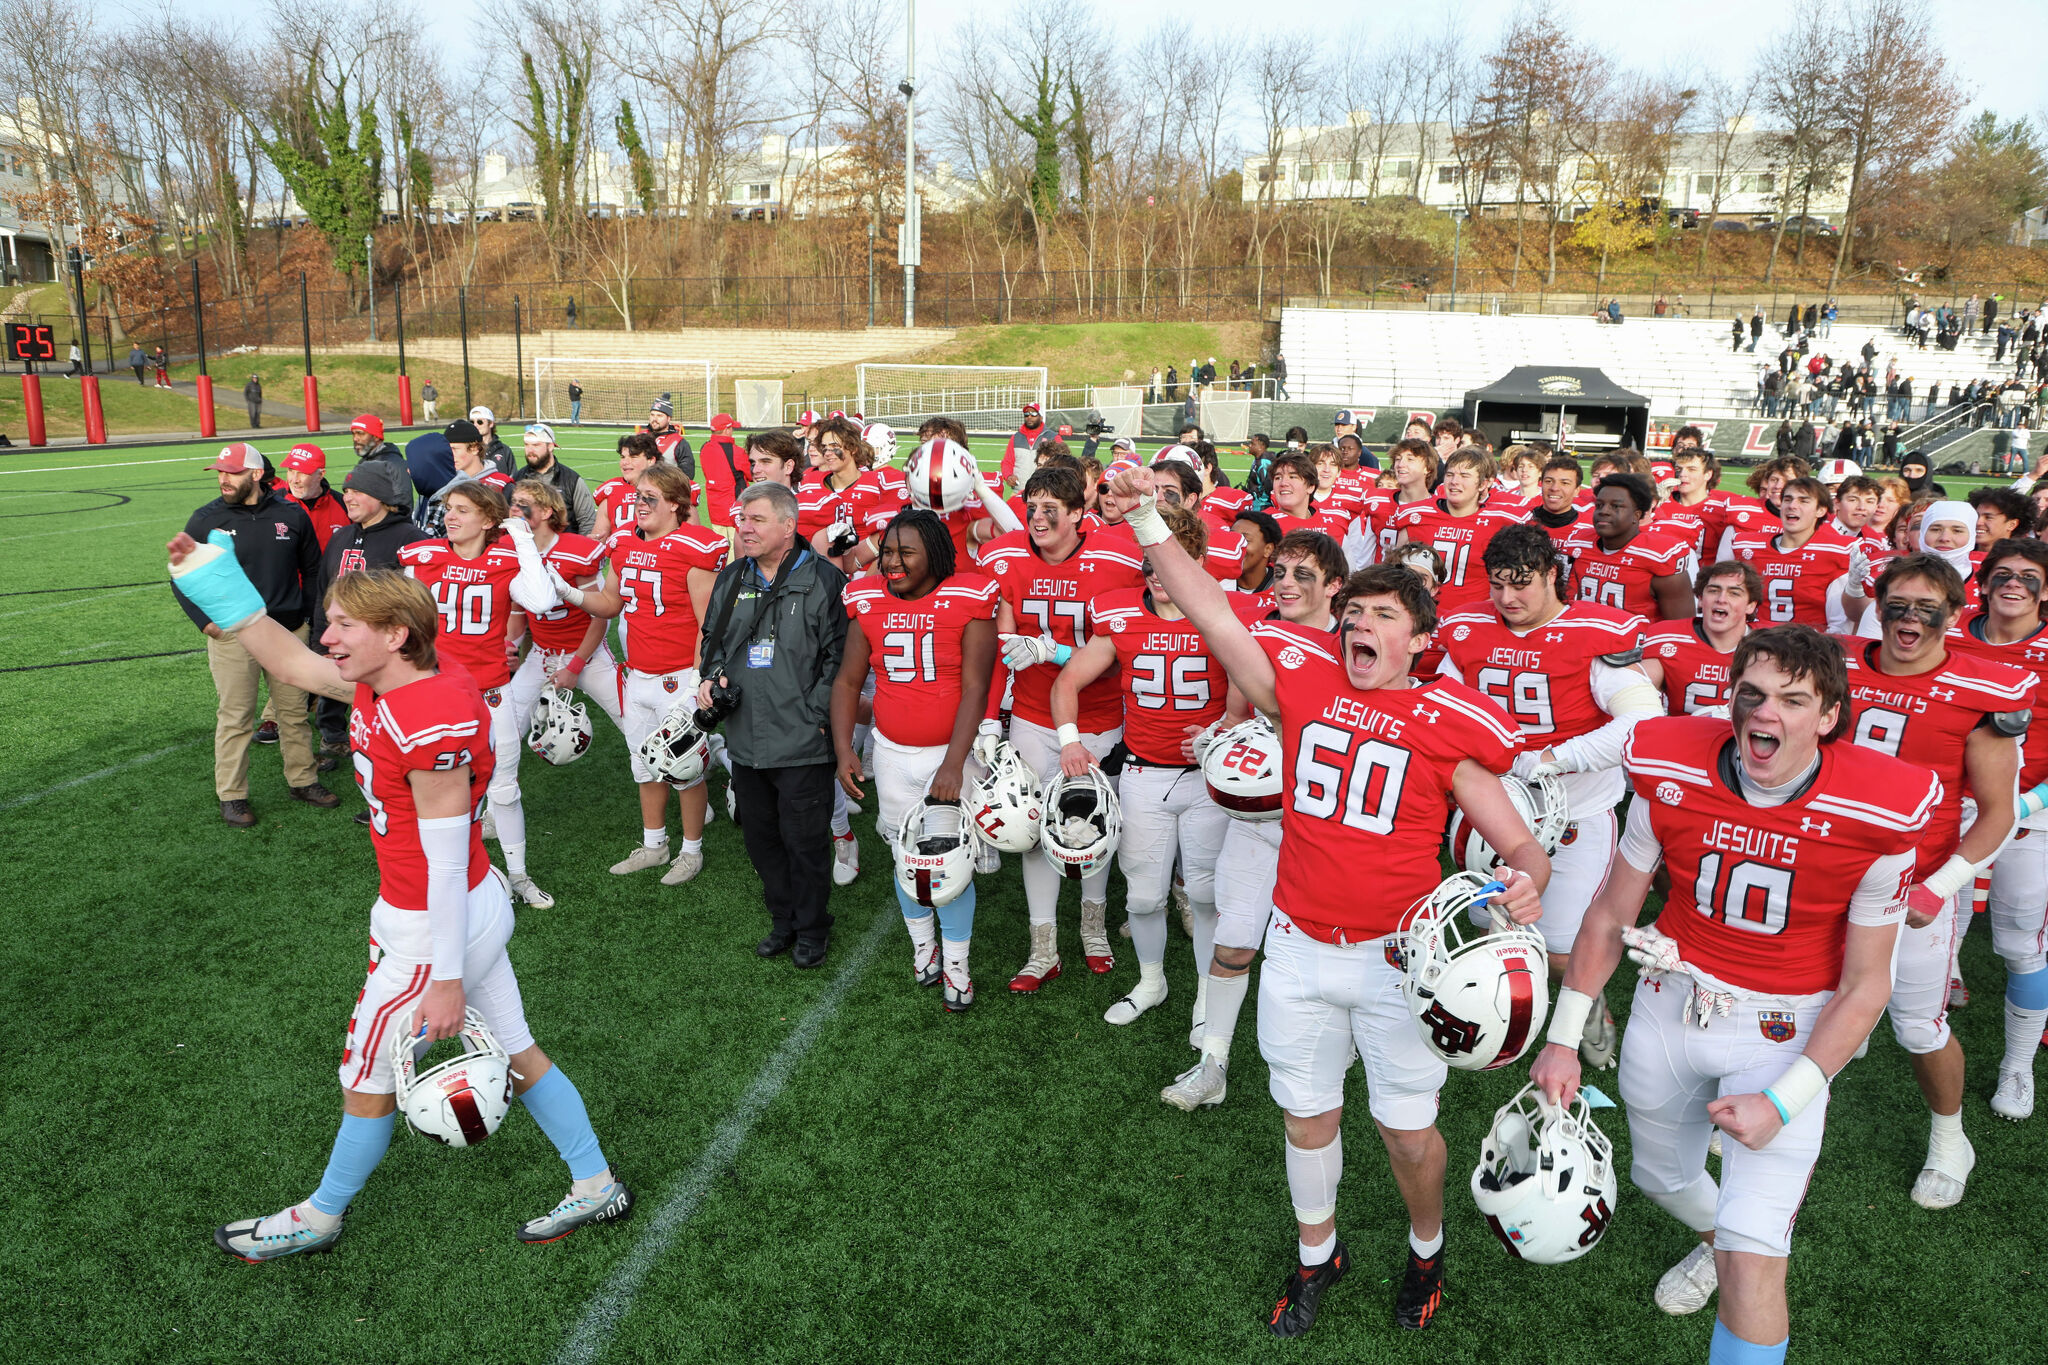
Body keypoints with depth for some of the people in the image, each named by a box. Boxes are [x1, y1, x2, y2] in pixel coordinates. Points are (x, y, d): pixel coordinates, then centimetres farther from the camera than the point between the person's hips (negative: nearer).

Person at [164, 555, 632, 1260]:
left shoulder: (432, 727, -29)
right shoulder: (393, 680, -2)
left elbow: (446, 863, -25)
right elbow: (292, 662, 14)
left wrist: (446, 978, -19)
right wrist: (221, 589, 7)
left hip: (433, 931, -9)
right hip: (476, 906, 9)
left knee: (368, 1079, 14)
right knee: (514, 1052, 18)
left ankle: (319, 1217, 39)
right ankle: (597, 1186, 31)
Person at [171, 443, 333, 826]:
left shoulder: (291, 514, 1)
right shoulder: (206, 520, -2)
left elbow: (313, 569, 14)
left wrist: (309, 616, 10)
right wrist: (205, 622, -4)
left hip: (289, 632, 2)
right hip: (233, 636, -2)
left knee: (295, 711, 12)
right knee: (235, 718, 3)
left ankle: (303, 780, 26)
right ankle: (232, 796, 13)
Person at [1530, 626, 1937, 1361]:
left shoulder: (1875, 819, -18)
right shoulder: (1672, 776, -13)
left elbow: (1864, 986, -9)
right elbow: (1611, 913, -1)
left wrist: (1782, 1103, -15)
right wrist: (1562, 1039, 0)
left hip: (1785, 1032, -3)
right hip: (1670, 1000, 3)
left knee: (1753, 1263, -11)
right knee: (1662, 1180, 26)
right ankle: (1718, 1242, 60)